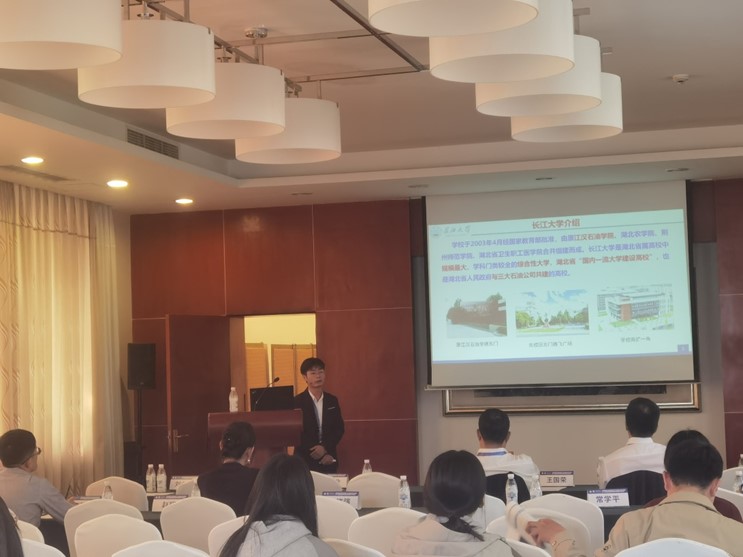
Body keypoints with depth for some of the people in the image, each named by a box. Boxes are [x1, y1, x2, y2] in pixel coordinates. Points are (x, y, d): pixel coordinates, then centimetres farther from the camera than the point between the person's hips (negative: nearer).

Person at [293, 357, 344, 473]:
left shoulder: (332, 401, 8)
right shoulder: (296, 402, -5)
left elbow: (339, 428, 5)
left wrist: (325, 447, -12)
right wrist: (318, 452, -11)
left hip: (329, 460, 3)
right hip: (305, 460, -3)